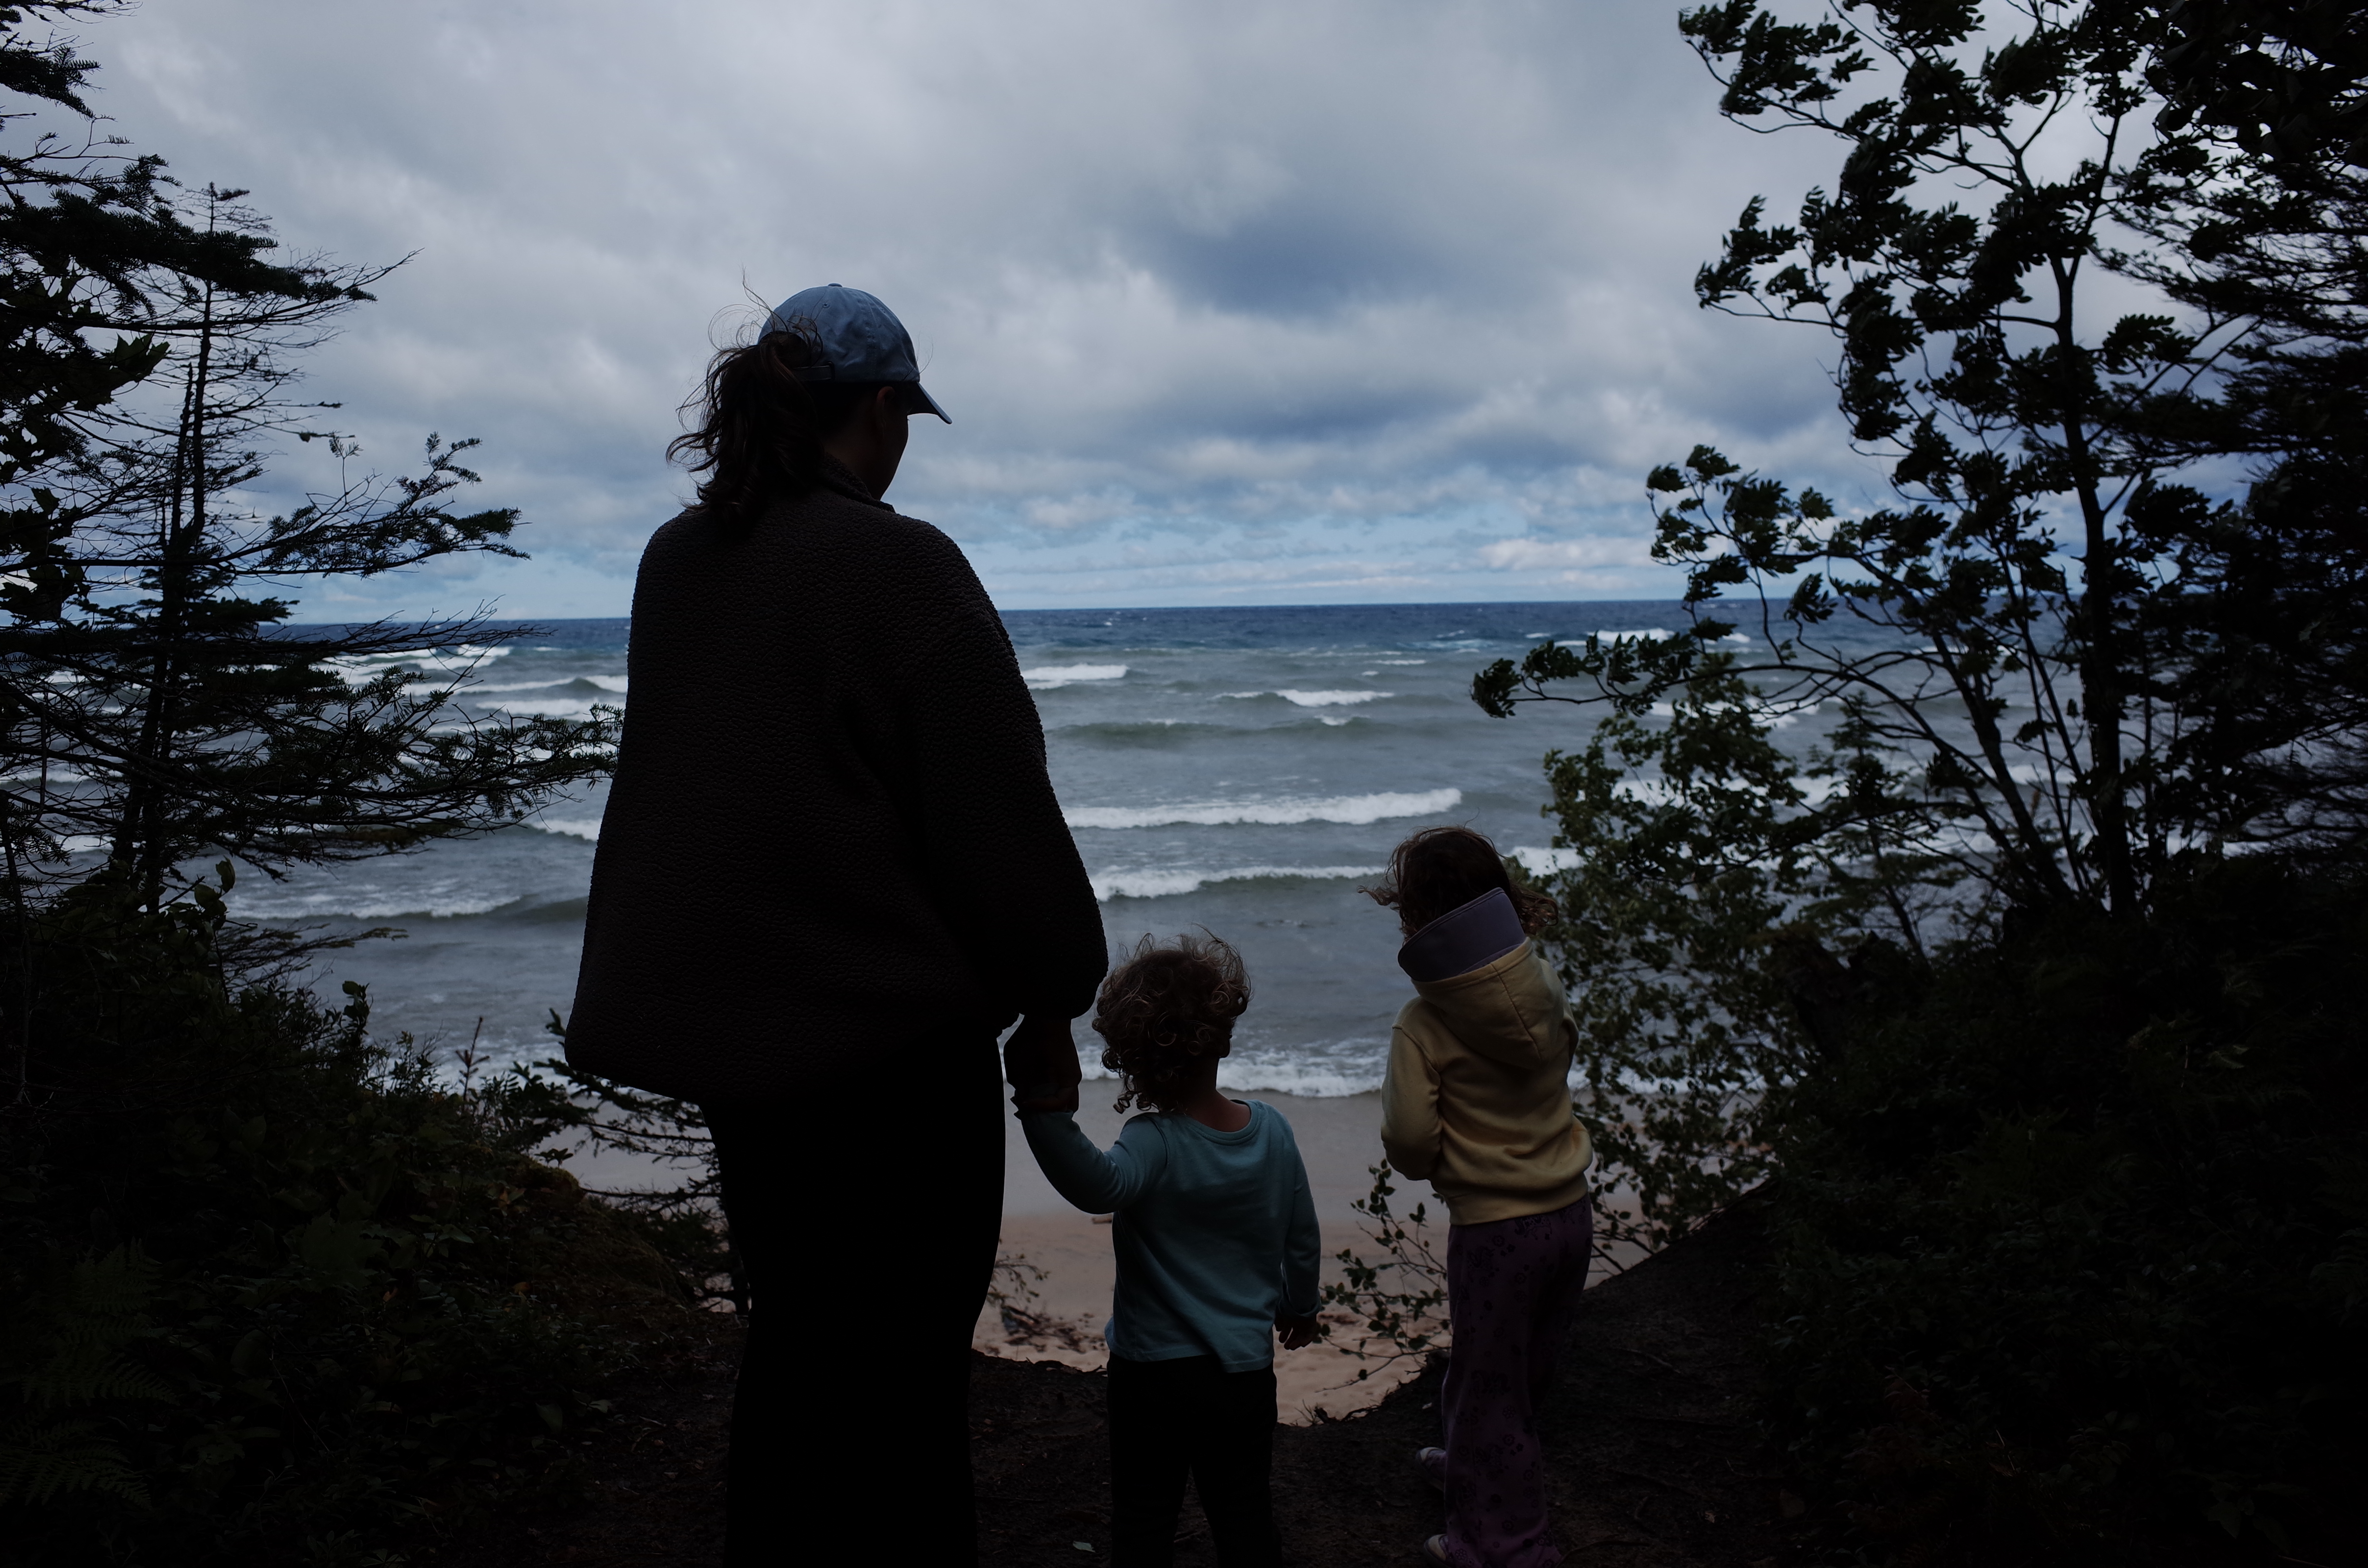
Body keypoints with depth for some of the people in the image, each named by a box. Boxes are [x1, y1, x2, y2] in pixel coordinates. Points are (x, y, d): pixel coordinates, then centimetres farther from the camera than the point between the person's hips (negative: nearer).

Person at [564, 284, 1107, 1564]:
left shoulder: (674, 561, 7)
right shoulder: (900, 566, -16)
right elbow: (1000, 810, -15)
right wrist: (1050, 1002, -3)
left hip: (722, 1023, 8)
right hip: (893, 1030, -7)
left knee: (791, 1336, 21)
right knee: (905, 1369, 5)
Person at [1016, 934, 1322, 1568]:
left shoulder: (1156, 1143, -23)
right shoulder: (1272, 1130, -6)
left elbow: (1097, 1186, -46)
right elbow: (1303, 1236, 7)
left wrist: (1049, 1115, -58)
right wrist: (1300, 1305, 23)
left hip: (1155, 1371, -4)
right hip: (1247, 1371, 5)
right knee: (1244, 1514, 19)